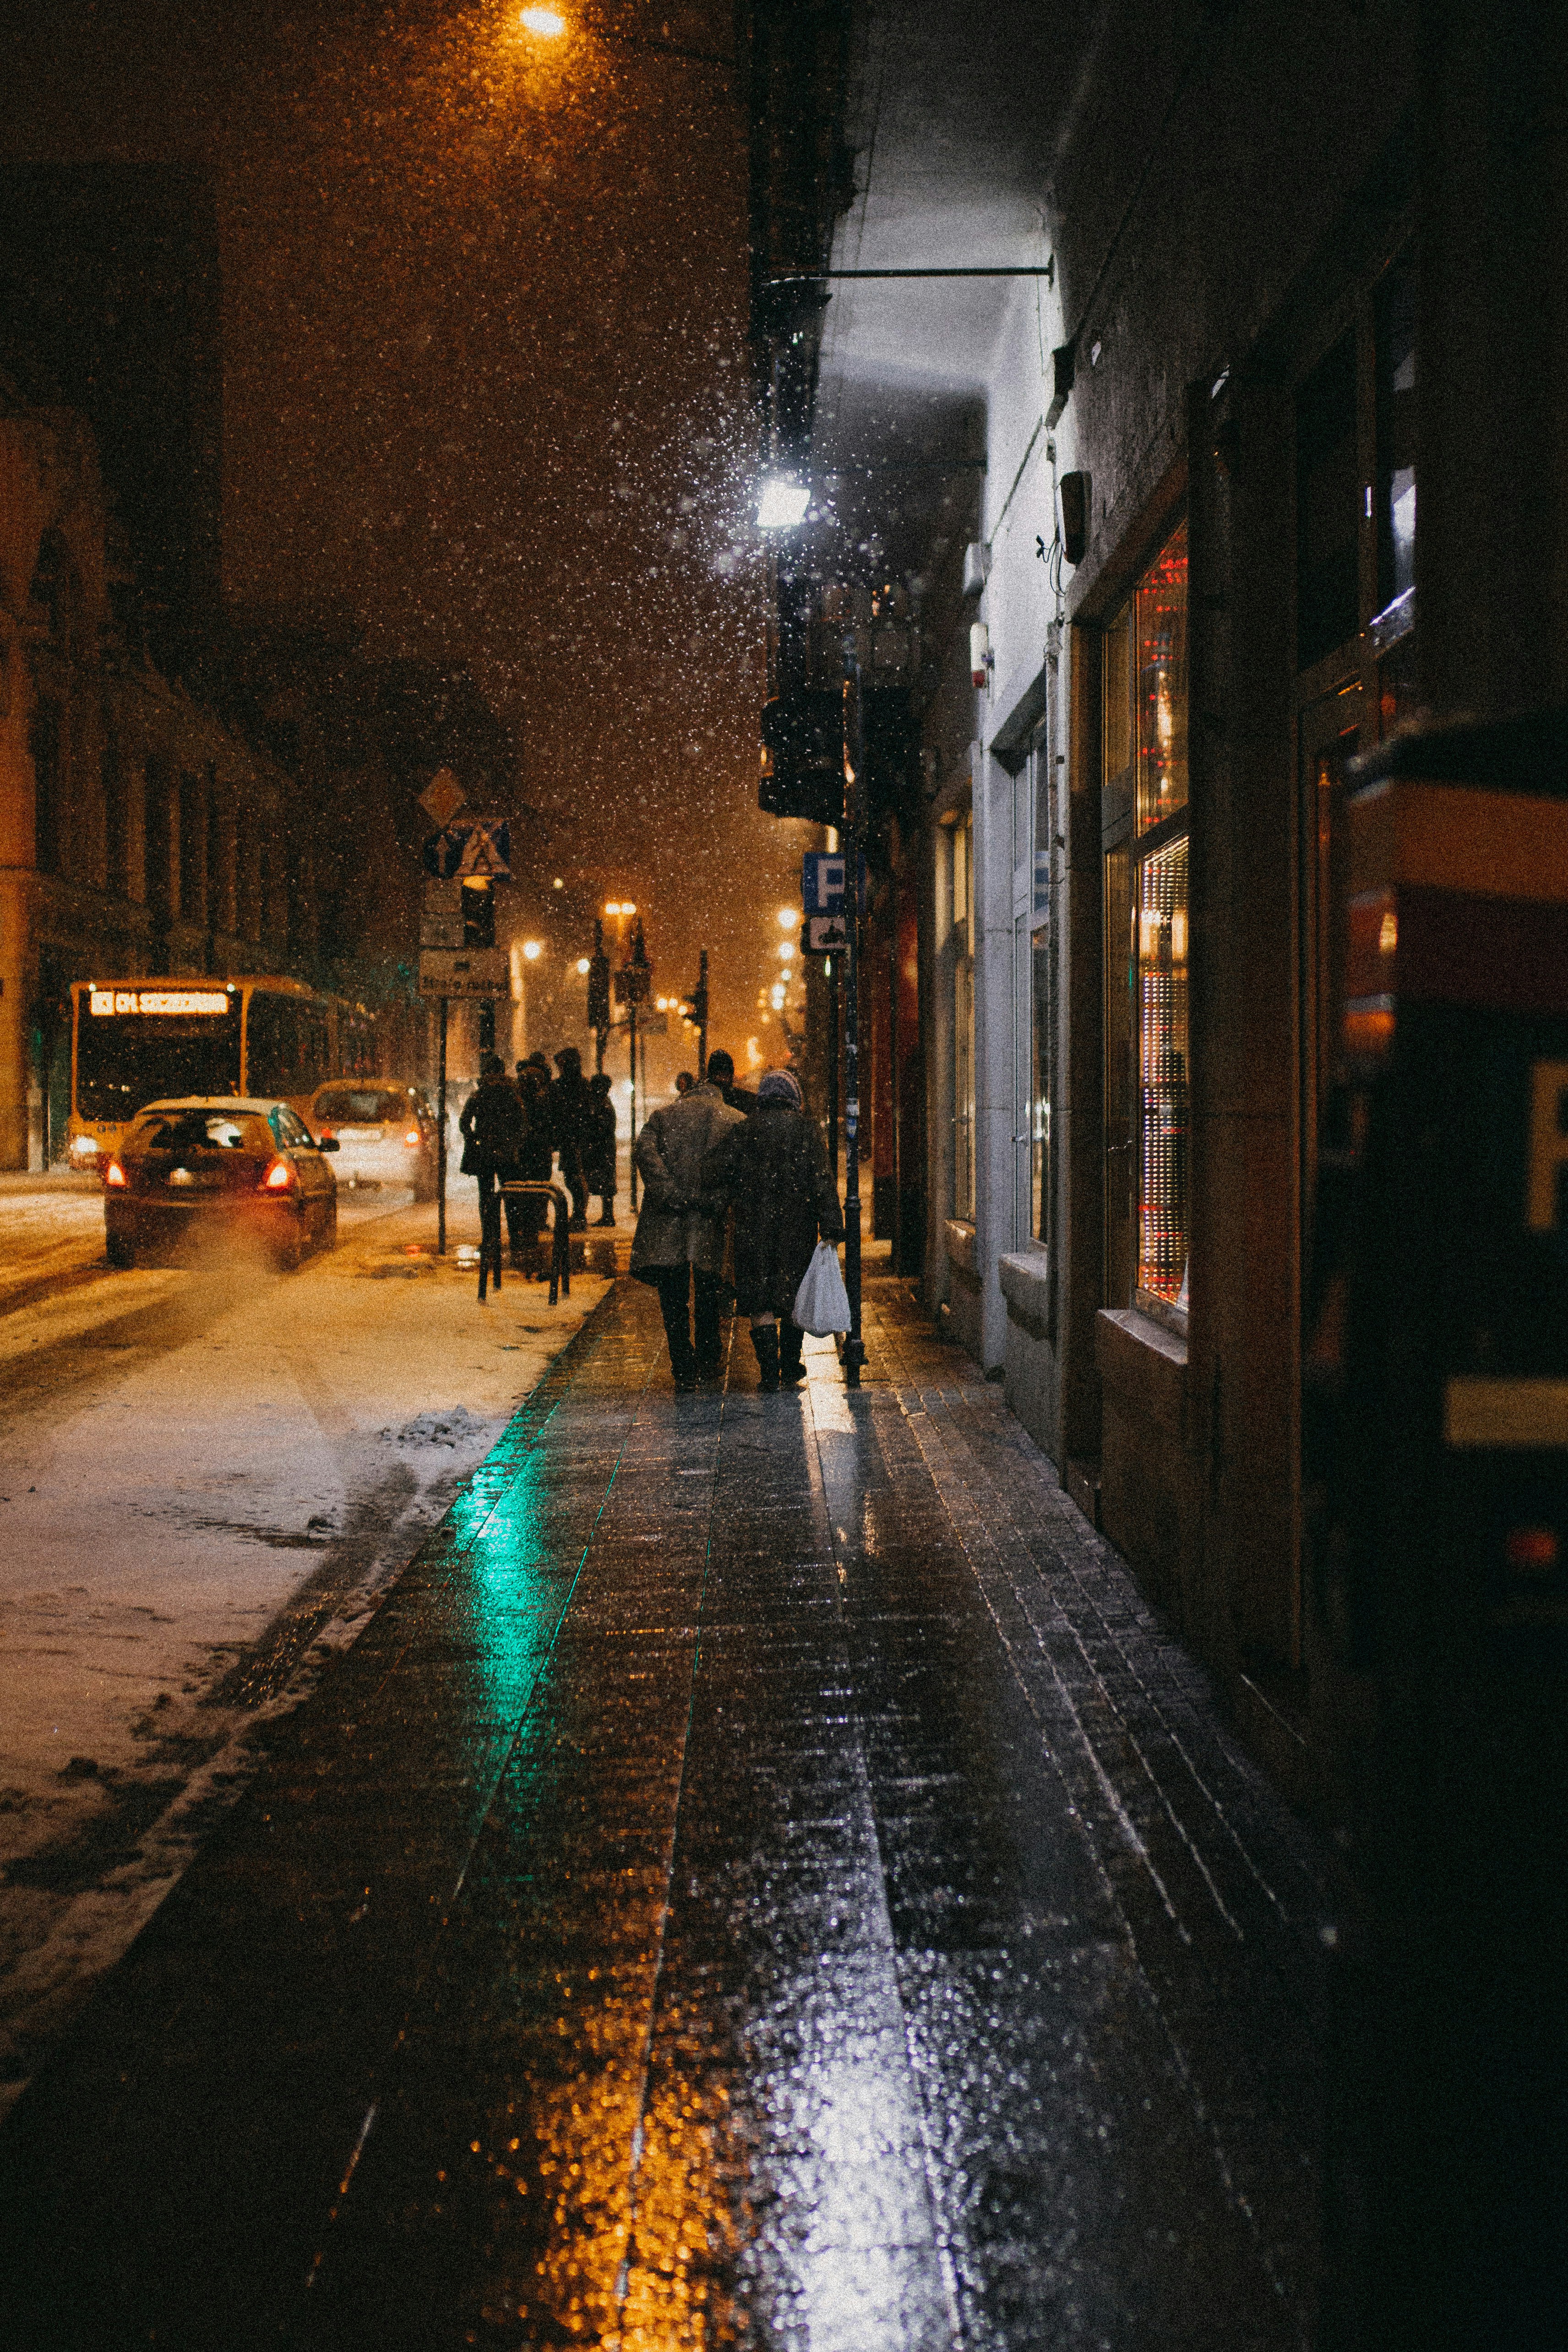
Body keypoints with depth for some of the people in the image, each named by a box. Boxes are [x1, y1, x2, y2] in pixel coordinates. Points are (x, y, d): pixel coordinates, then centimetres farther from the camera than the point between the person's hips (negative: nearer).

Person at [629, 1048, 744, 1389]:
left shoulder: (664, 1115, 9)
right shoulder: (736, 1121, 7)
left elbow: (644, 1151, -8)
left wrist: (668, 1192, -13)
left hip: (667, 1221, 0)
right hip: (711, 1221, 0)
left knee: (674, 1300, 5)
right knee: (708, 1297, 16)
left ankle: (684, 1370, -2)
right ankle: (707, 1363, 25)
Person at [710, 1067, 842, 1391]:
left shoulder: (743, 1131, 1)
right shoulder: (805, 1130, -2)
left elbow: (719, 1176, -3)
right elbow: (822, 1182, -6)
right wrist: (831, 1228, -6)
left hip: (753, 1229, 0)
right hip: (798, 1229, 0)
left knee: (761, 1303, 4)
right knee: (794, 1299, 14)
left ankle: (769, 1371, -1)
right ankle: (791, 1367, 20)